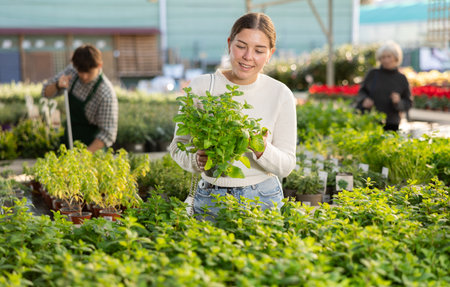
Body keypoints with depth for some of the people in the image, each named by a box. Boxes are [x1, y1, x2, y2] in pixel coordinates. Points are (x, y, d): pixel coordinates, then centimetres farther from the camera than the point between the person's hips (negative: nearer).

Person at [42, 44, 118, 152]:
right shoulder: (71, 71, -11)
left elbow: (108, 134, -28)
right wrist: (57, 86, -22)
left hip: (91, 145, -6)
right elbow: (47, 93, 0)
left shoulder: (106, 95, -29)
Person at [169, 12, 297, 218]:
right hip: (210, 201, 0)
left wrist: (263, 150, -24)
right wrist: (197, 160, -22)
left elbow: (286, 166, -3)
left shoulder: (280, 94, -5)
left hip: (263, 199, 0)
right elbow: (178, 145, 0)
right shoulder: (201, 87, -5)